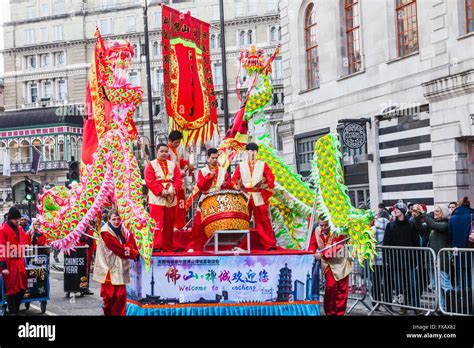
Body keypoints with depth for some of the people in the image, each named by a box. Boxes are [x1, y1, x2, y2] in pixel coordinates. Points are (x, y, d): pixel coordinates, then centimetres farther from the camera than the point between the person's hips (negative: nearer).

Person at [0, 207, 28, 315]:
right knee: (11, 288, 2)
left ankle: (16, 309, 22)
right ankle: (12, 312, 12)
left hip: (19, 263, 6)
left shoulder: (20, 229, 12)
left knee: (22, 287, 7)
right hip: (9, 264, -6)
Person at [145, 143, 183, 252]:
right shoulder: (151, 165, 2)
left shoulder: (173, 165, 14)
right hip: (156, 198, -4)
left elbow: (178, 180, 6)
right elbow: (150, 181, -8)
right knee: (157, 223, -12)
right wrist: (161, 191, -17)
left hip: (171, 199, 4)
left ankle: (168, 246, 17)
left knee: (169, 224, 9)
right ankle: (156, 246, -11)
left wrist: (173, 190, -12)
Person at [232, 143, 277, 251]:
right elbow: (234, 179, 10)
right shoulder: (241, 165, 14)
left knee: (263, 220, -4)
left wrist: (267, 185, -14)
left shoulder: (263, 165, 11)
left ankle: (270, 244, -1)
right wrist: (236, 186, -10)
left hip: (259, 197, -1)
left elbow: (270, 177, 4)